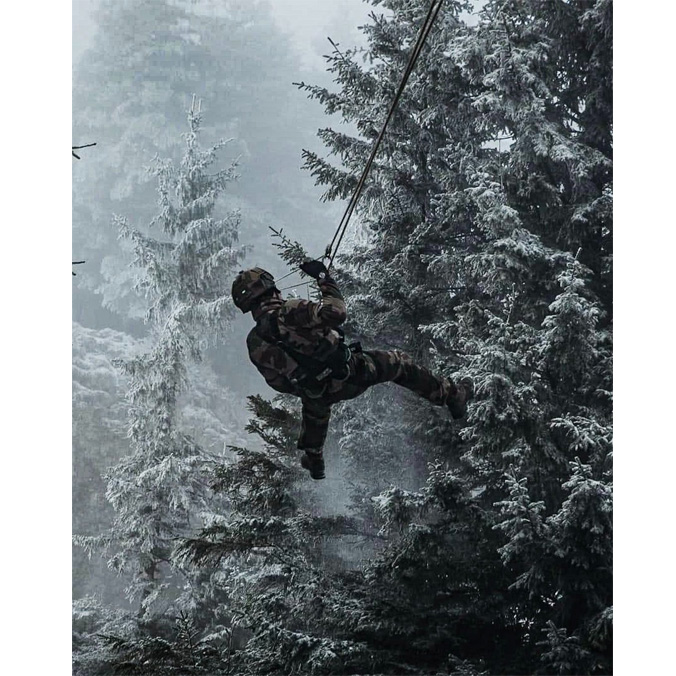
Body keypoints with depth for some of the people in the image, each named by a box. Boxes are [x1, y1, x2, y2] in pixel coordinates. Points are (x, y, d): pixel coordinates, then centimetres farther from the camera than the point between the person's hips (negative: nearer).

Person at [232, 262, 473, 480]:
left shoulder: (254, 343, -7)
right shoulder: (290, 312, -25)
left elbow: (278, 382, 5)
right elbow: (336, 312, -32)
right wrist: (325, 280, -17)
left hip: (318, 394, 5)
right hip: (349, 374, -5)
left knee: (314, 408, 42)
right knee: (398, 363, 18)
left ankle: (314, 461, 58)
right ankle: (452, 396, 31)